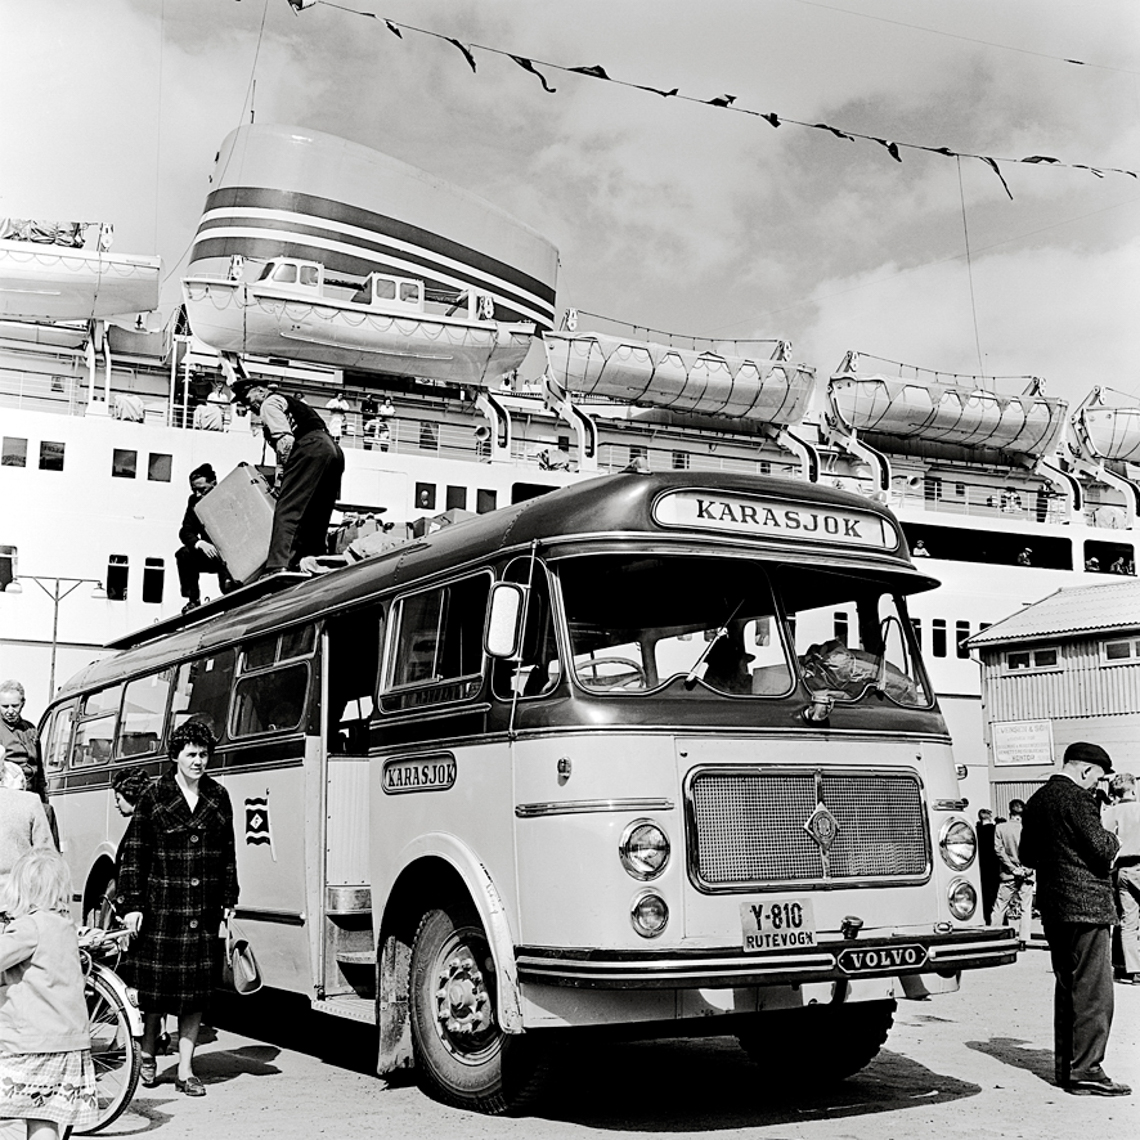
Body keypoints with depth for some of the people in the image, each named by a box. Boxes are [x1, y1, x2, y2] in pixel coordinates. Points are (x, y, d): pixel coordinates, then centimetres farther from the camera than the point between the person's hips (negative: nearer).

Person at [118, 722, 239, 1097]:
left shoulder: (218, 797, 9)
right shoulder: (155, 796, -1)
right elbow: (133, 852, -2)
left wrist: (229, 900, 11)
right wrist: (131, 904, -7)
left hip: (205, 911, 3)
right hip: (161, 908, -3)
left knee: (196, 993, 4)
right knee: (156, 988, 3)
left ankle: (185, 1071, 12)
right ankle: (147, 1056, 27)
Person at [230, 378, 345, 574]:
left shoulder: (269, 404, 7)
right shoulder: (291, 402, 35)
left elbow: (285, 440, -8)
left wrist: (281, 477, -5)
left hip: (310, 448, -9)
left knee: (287, 509, -16)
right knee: (315, 517, 11)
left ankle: (278, 566, -29)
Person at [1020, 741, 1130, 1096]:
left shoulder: (1036, 801, 13)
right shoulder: (1076, 799, -14)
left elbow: (1027, 856, 20)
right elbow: (1103, 849, -17)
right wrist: (1113, 840, 3)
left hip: (1053, 907, 9)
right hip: (1086, 906, -9)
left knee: (1067, 987, 16)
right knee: (1093, 991, -5)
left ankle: (1065, 1065, 21)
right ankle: (1085, 1071, -5)